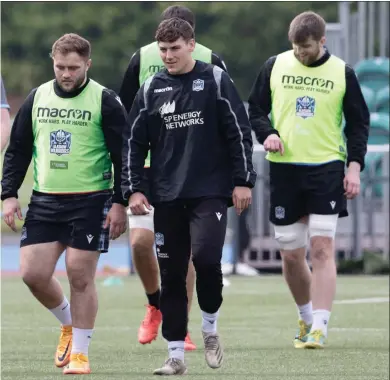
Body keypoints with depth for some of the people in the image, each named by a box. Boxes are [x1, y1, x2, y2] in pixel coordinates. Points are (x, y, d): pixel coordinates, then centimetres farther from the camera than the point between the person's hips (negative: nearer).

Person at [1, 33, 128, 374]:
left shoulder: (105, 101, -6)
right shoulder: (37, 98, 7)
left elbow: (123, 155, -5)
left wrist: (120, 203, -10)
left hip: (90, 201, -4)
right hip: (44, 200, 4)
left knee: (80, 276, -5)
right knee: (33, 274, -2)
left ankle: (80, 353, 7)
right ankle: (68, 324, 25)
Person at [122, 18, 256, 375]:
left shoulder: (215, 80, -1)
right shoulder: (151, 89, 7)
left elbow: (240, 132, -1)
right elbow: (134, 141, 12)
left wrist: (243, 181, -5)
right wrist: (134, 188, 4)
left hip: (211, 191, -3)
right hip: (167, 197, 3)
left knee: (205, 255, -21)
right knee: (171, 274, 3)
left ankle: (210, 325, 5)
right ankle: (176, 354, 9)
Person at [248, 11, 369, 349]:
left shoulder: (342, 73, 1)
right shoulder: (275, 66, 4)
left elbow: (358, 122, 6)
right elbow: (255, 109, 11)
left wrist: (354, 165, -4)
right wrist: (267, 133, -9)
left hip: (327, 168, -2)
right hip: (284, 168, 2)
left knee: (322, 249, -13)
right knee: (291, 254, 6)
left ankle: (319, 328, -15)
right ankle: (307, 318, 28)